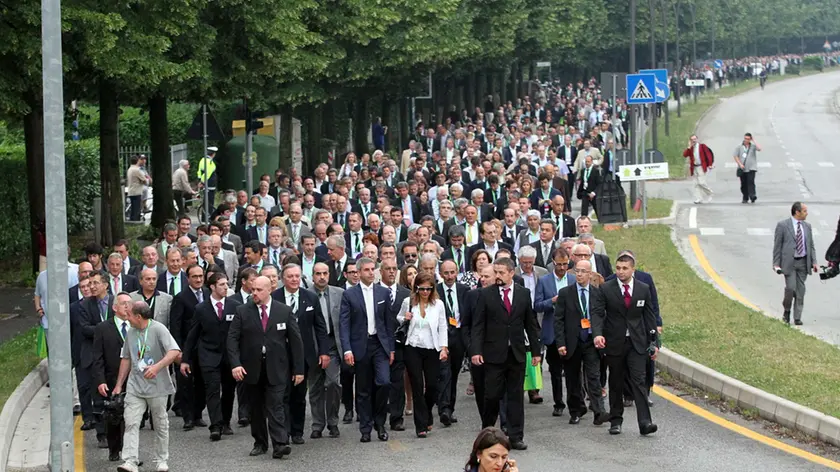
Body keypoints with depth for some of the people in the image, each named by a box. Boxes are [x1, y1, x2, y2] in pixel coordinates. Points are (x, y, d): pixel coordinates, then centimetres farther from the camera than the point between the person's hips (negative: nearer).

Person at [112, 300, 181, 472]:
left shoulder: (158, 329, -11)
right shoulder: (130, 333, 9)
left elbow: (175, 352, -21)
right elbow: (126, 359, 18)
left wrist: (157, 366, -34)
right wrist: (119, 385, 16)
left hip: (157, 386, -4)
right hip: (135, 386, 4)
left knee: (161, 425, 8)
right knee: (131, 423, -9)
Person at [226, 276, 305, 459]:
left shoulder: (284, 311, 2)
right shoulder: (242, 312, 2)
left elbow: (296, 341, 3)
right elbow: (232, 339, -2)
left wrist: (298, 369, -1)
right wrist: (235, 364, -16)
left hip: (276, 369, -2)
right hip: (251, 368, 2)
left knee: (276, 406, -11)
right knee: (256, 408, 9)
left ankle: (280, 444, -19)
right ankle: (260, 443, 20)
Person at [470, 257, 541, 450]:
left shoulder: (523, 294, 7)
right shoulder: (486, 295, 0)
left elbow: (531, 324, 10)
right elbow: (478, 325, -2)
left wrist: (536, 350, 7)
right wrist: (476, 350, -11)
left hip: (517, 354, 2)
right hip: (494, 354, -2)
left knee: (516, 396, 4)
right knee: (492, 395, 0)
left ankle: (515, 437, 7)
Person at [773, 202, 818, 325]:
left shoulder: (807, 226, 11)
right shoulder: (782, 225, -4)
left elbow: (811, 245, 15)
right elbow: (777, 246, -3)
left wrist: (814, 262, 5)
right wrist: (776, 264, -8)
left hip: (803, 262, 5)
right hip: (789, 262, -4)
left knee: (801, 290, 3)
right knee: (790, 288, -13)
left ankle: (797, 318, 9)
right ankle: (787, 311, 12)